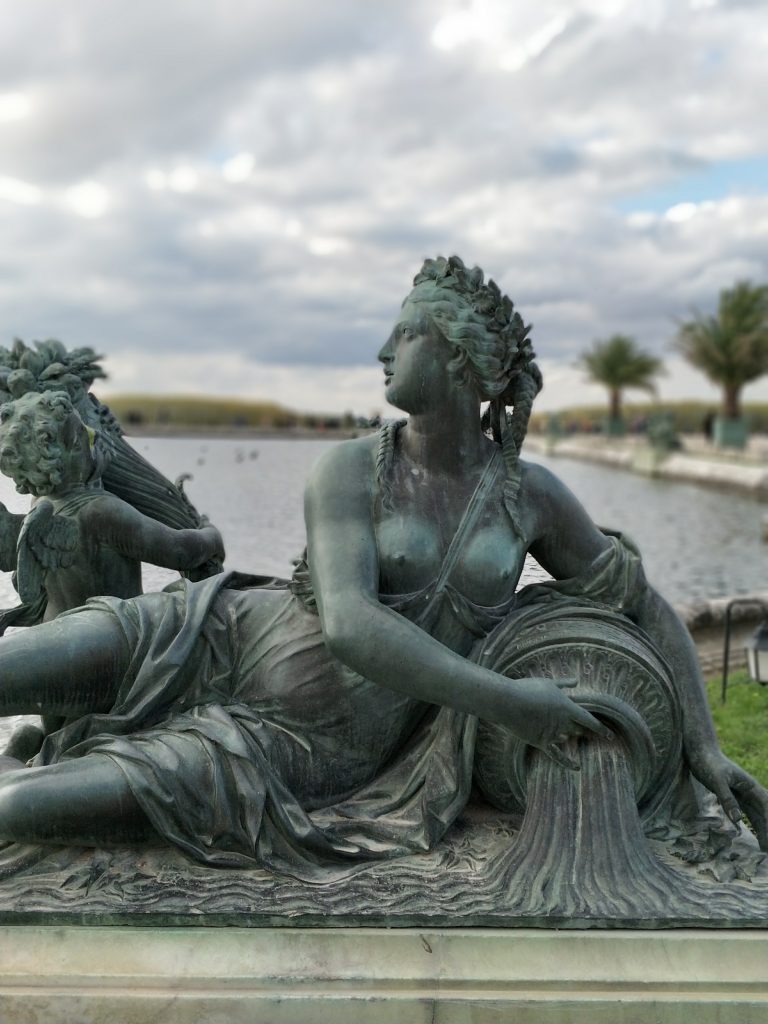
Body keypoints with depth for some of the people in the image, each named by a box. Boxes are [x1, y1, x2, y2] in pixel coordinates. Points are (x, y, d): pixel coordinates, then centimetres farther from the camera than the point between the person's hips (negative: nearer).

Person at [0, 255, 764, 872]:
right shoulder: (349, 472, -10)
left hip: (300, 760, 0)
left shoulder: (533, 497, -2)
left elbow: (644, 605, 7)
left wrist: (703, 746, -2)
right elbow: (350, 625, -25)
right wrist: (505, 701, -30)